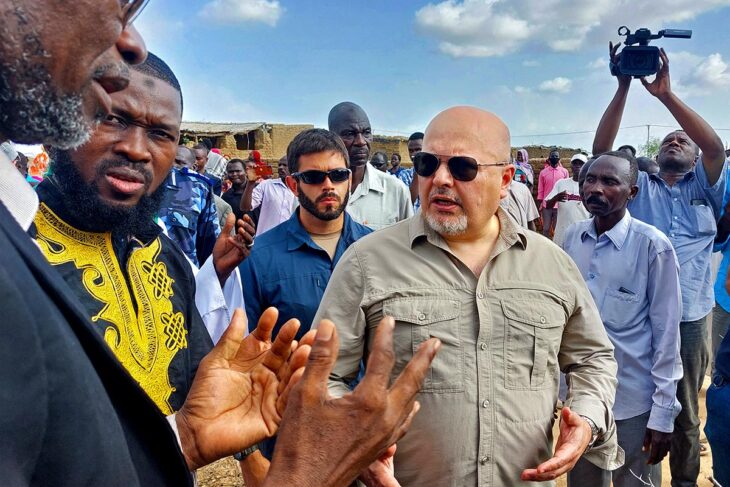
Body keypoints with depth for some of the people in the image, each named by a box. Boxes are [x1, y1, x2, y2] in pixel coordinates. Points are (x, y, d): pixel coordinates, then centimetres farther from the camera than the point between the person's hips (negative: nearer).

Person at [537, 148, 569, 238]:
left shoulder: (564, 172, 2)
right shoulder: (543, 172, 3)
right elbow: (540, 190, 4)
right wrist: (539, 206, 2)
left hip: (560, 205, 0)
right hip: (546, 205, 0)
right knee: (546, 229, 3)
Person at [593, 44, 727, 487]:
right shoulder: (638, 186, 10)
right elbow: (602, 150, -4)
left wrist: (666, 94, -14)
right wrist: (624, 87, -10)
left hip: (690, 315, 0)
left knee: (685, 414, 13)